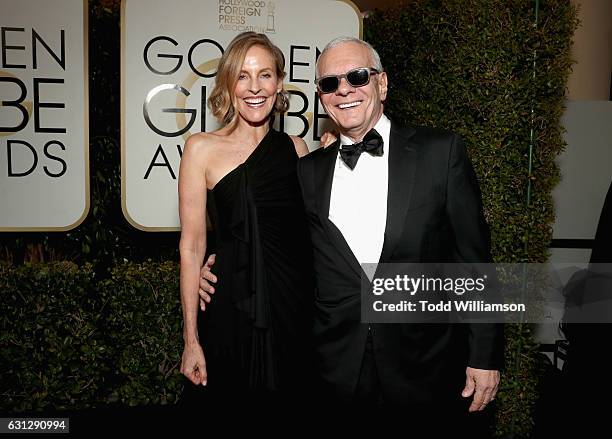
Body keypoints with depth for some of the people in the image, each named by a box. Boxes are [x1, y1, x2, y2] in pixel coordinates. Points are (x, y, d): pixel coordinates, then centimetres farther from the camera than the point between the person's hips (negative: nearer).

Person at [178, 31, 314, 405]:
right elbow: (192, 246, -5)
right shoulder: (202, 148, -4)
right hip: (234, 309, -3)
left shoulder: (296, 148, 6)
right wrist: (191, 339, -6)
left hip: (296, 307, 4)